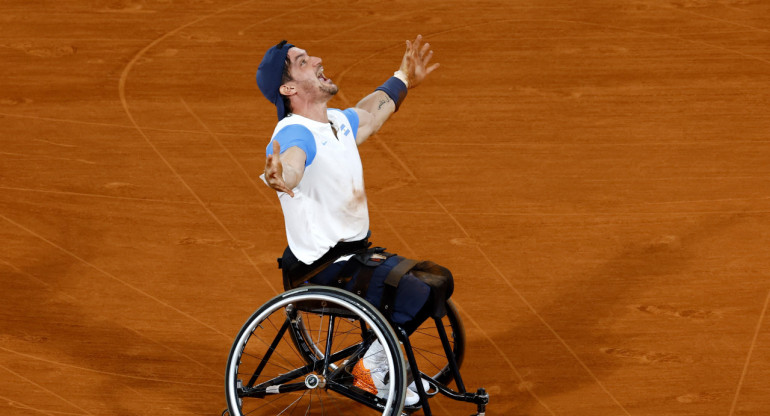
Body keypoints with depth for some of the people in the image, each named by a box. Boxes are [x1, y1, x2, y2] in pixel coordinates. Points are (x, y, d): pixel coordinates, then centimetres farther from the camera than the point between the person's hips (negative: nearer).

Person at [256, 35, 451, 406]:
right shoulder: (294, 133, -22)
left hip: (355, 255, 10)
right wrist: (278, 177, -68)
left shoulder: (339, 122, 8)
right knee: (418, 295, -24)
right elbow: (291, 164, -45)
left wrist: (403, 78, 45)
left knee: (438, 281, 14)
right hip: (321, 271, -10)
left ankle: (377, 362, 20)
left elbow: (371, 113, 32)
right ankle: (371, 367, -5)